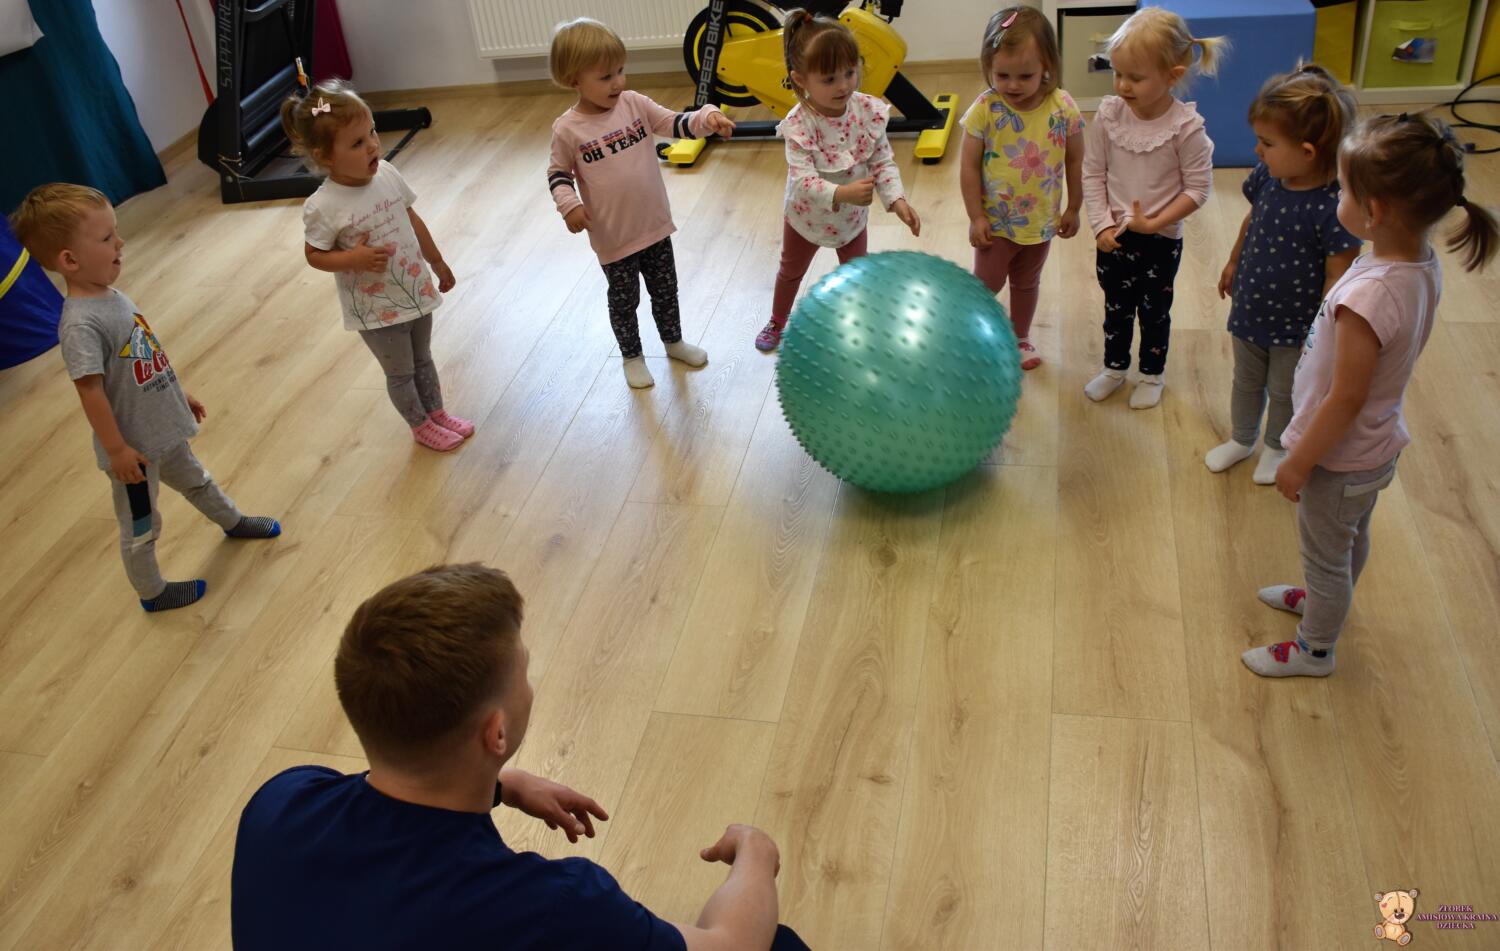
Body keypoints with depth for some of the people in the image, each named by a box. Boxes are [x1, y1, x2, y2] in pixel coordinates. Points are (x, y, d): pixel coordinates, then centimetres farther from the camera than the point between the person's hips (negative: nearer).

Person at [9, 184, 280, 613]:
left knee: (194, 478, 33)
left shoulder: (113, 295, -2)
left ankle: (233, 522, 59)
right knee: (140, 526, 14)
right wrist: (116, 450, -22)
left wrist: (180, 395, 20)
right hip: (134, 445, -8)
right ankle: (151, 592, 35)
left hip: (162, 428, 8)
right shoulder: (81, 324, -30)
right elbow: (91, 391, -27)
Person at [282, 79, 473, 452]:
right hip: (376, 310, -5)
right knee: (401, 373, 16)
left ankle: (438, 413, 47)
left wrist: (437, 262, 14)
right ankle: (421, 426, 39)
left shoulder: (386, 173, -10)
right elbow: (314, 255, -12)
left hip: (416, 289, 5)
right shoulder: (323, 207, -25)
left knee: (423, 359, 25)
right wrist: (354, 258, -30)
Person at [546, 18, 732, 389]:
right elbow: (558, 174, -4)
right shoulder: (568, 129, -15)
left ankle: (673, 341, 47)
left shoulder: (634, 103, -7)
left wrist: (707, 117, -27)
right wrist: (569, 204, -22)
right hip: (613, 237, -4)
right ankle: (632, 357, 38)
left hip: (655, 225, 4)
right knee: (624, 300, 15)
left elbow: (676, 124, -8)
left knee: (665, 290, 23)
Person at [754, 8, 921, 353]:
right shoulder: (798, 125, -34)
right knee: (791, 271, 25)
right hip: (807, 215, -1)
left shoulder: (869, 110, -24)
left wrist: (897, 200, -33)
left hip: (853, 215, 2)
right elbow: (803, 181, -41)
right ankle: (777, 322, 51)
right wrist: (843, 193, -57)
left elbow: (884, 161, -18)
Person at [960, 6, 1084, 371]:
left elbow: (1075, 161, -4)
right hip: (996, 220, -3)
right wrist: (976, 217, -12)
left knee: (1027, 282, 23)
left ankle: (1020, 337, 45)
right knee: (987, 283, 10)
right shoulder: (985, 109, -21)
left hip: (1041, 219, 3)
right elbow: (969, 167, -14)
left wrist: (1073, 208, 3)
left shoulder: (1063, 108, -16)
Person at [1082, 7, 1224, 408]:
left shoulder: (1186, 127, -20)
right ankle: (1114, 367, 41)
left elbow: (1198, 188, -14)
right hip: (1114, 237, 3)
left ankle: (1152, 375, 36)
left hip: (1162, 239, -2)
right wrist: (1102, 224, -10)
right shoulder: (1108, 115, -12)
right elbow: (1093, 173, -3)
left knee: (1154, 311, 15)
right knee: (1116, 308, 20)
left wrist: (1155, 222, -20)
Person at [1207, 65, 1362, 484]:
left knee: (1284, 391, 21)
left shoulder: (1335, 207, -32)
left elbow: (1337, 280, -24)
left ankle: (1276, 448, 48)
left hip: (1295, 325, -5)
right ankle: (1242, 440, 52)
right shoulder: (1266, 177, -14)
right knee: (1246, 382, 27)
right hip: (1250, 309, 5)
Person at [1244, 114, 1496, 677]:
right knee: (1352, 540, 31)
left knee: (1325, 557, 16)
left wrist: (1298, 464, -16)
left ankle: (1315, 650, 39)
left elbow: (1345, 401, -29)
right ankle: (1326, 603, 57)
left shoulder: (1370, 295, -37)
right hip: (1378, 447, 8)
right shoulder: (1424, 265, -11)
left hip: (1340, 461, -8)